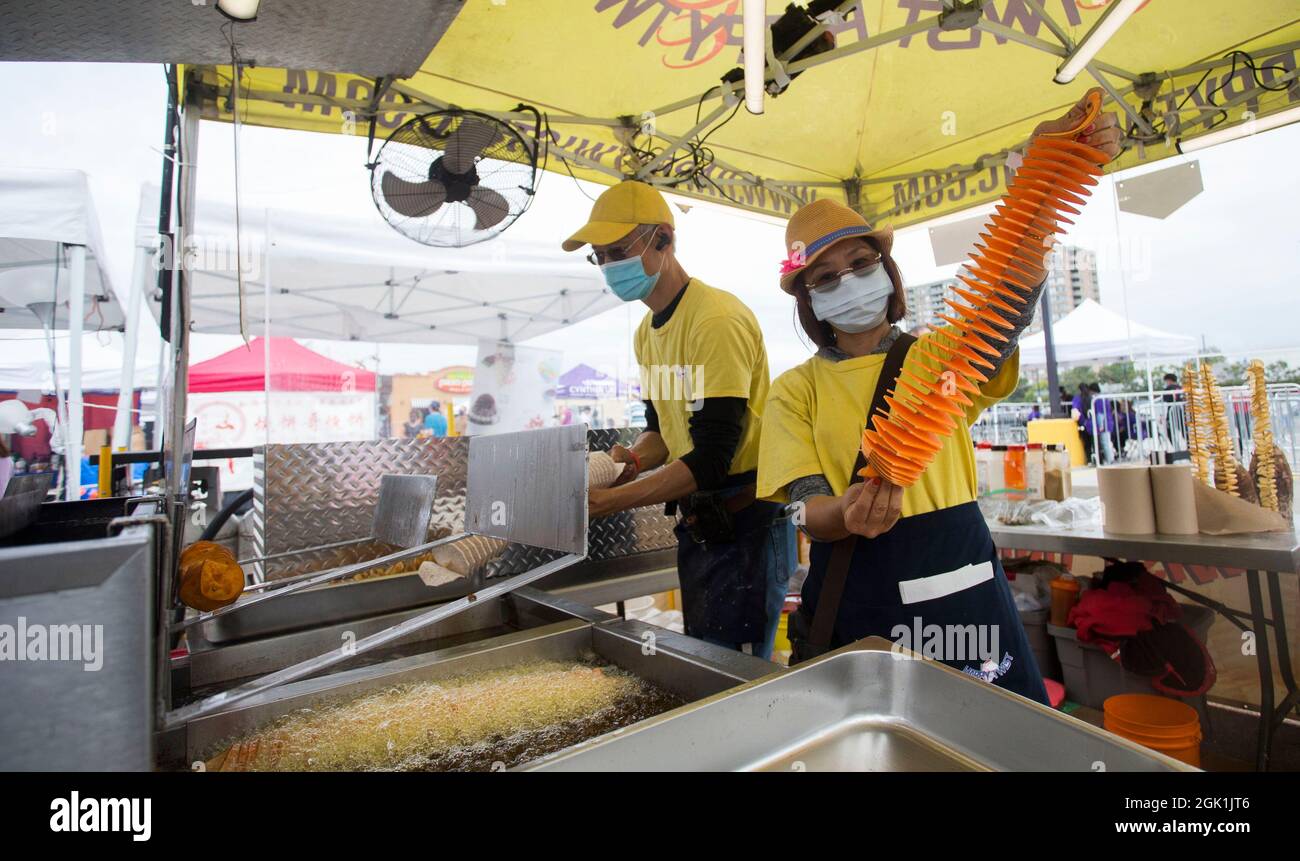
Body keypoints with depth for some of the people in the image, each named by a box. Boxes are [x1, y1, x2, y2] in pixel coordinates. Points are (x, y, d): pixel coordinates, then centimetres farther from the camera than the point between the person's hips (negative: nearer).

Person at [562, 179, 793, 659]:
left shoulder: (717, 319, -20)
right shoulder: (647, 332, 10)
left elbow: (711, 458, -24)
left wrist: (607, 502, -24)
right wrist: (633, 459, -3)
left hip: (744, 524, -9)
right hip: (697, 524, 9)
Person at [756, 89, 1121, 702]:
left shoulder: (943, 355, 4)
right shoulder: (795, 391, 2)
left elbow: (1011, 305, -16)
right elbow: (804, 507, -7)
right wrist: (847, 514, -30)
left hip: (957, 582, 1)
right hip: (854, 592, 0)